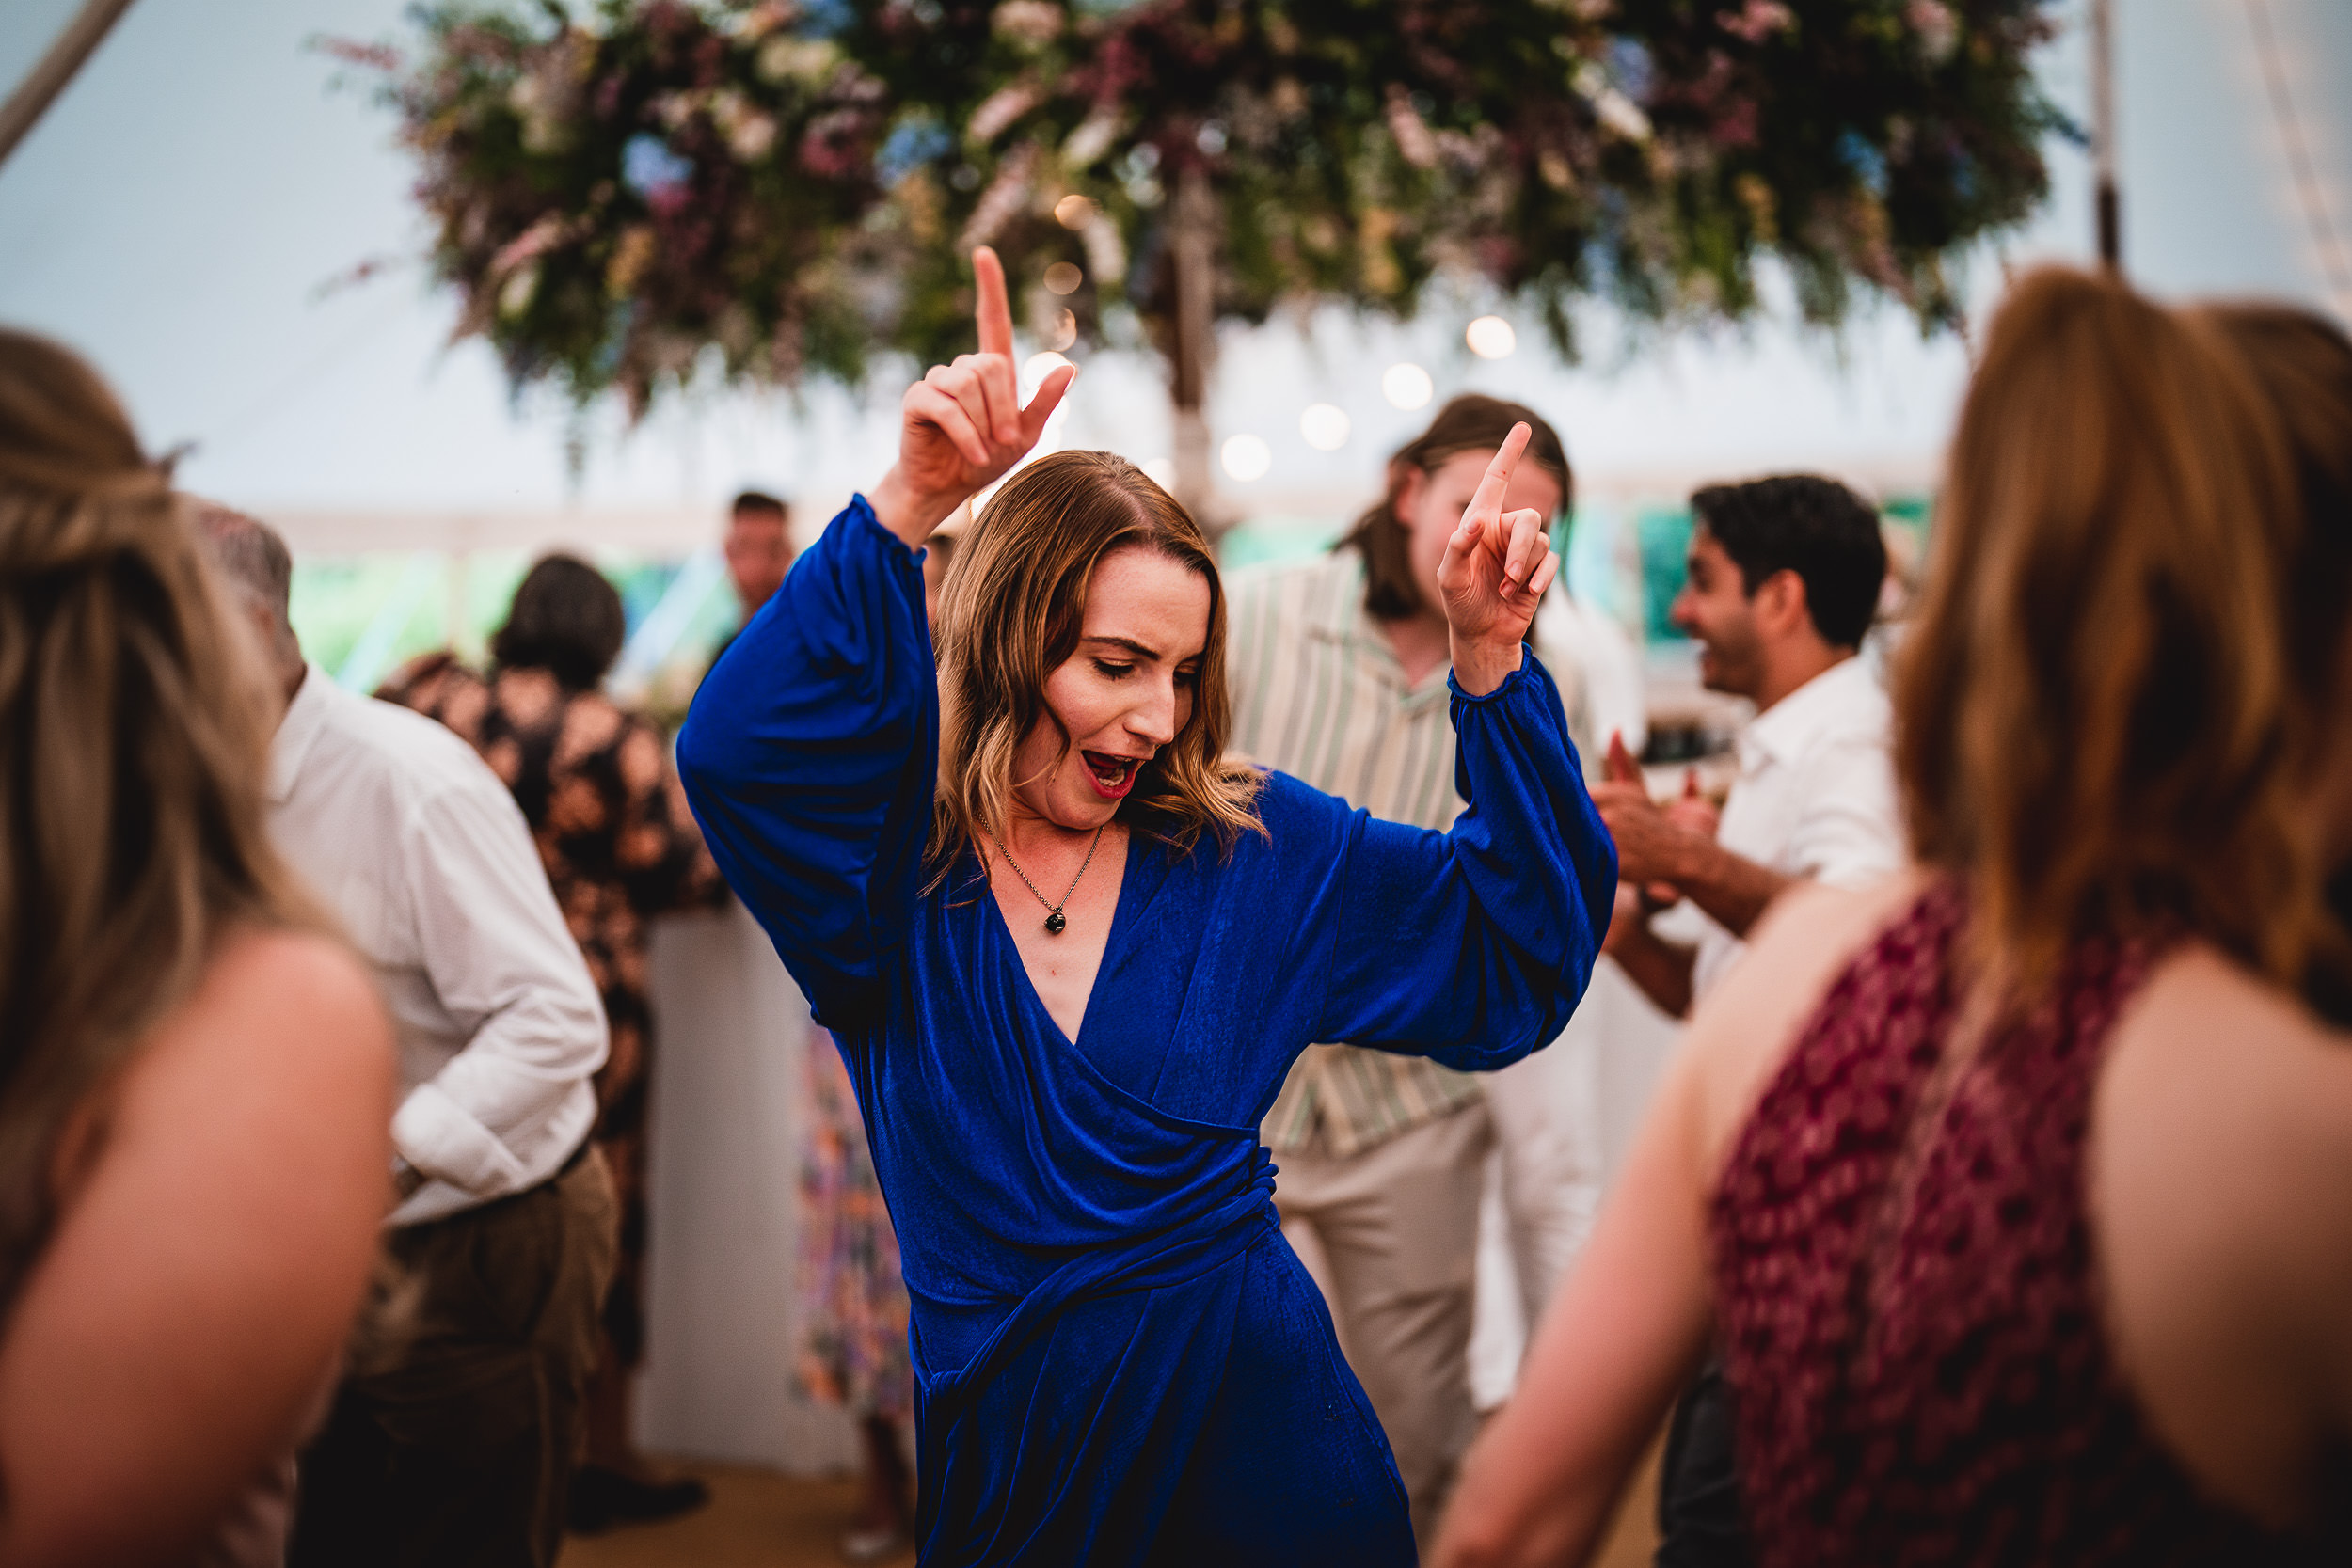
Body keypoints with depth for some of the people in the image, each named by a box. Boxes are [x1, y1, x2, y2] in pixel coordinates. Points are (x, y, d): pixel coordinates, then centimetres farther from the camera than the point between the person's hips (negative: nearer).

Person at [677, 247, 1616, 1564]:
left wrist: (1489, 663, -10)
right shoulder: (893, 871, -8)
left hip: (1254, 1429, 2)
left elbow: (1521, 958, 0)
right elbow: (738, 753, -29)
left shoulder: (1254, 849, 0)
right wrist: (908, 509, -39)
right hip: (1006, 1444, -1)